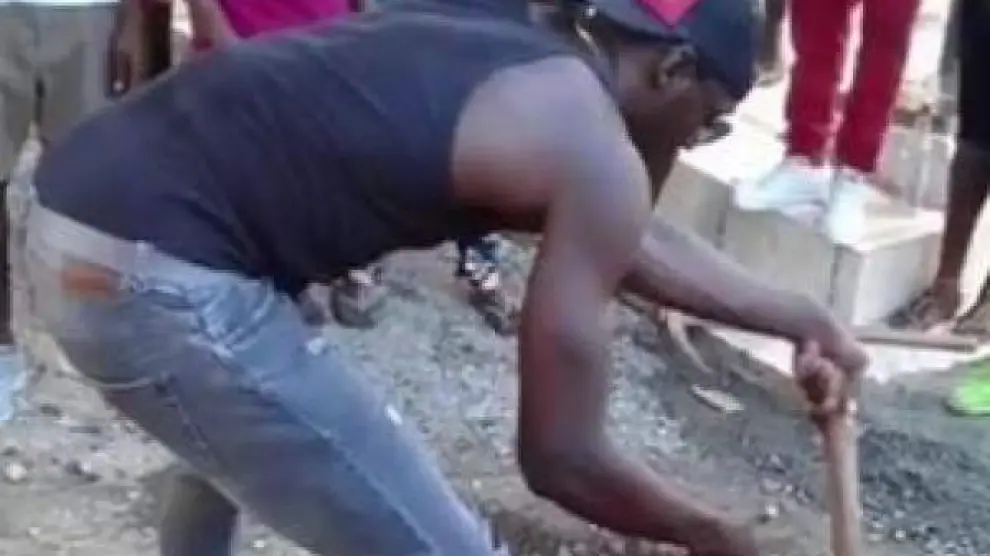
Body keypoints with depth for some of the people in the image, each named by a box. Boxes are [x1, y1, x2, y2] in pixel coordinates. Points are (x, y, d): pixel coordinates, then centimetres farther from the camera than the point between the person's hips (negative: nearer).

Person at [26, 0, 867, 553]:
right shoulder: (594, 151, -7)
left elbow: (634, 241, 33)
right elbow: (561, 456, -5)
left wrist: (800, 318, 38)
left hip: (84, 209, 10)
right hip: (158, 272, -10)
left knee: (242, 432, 40)